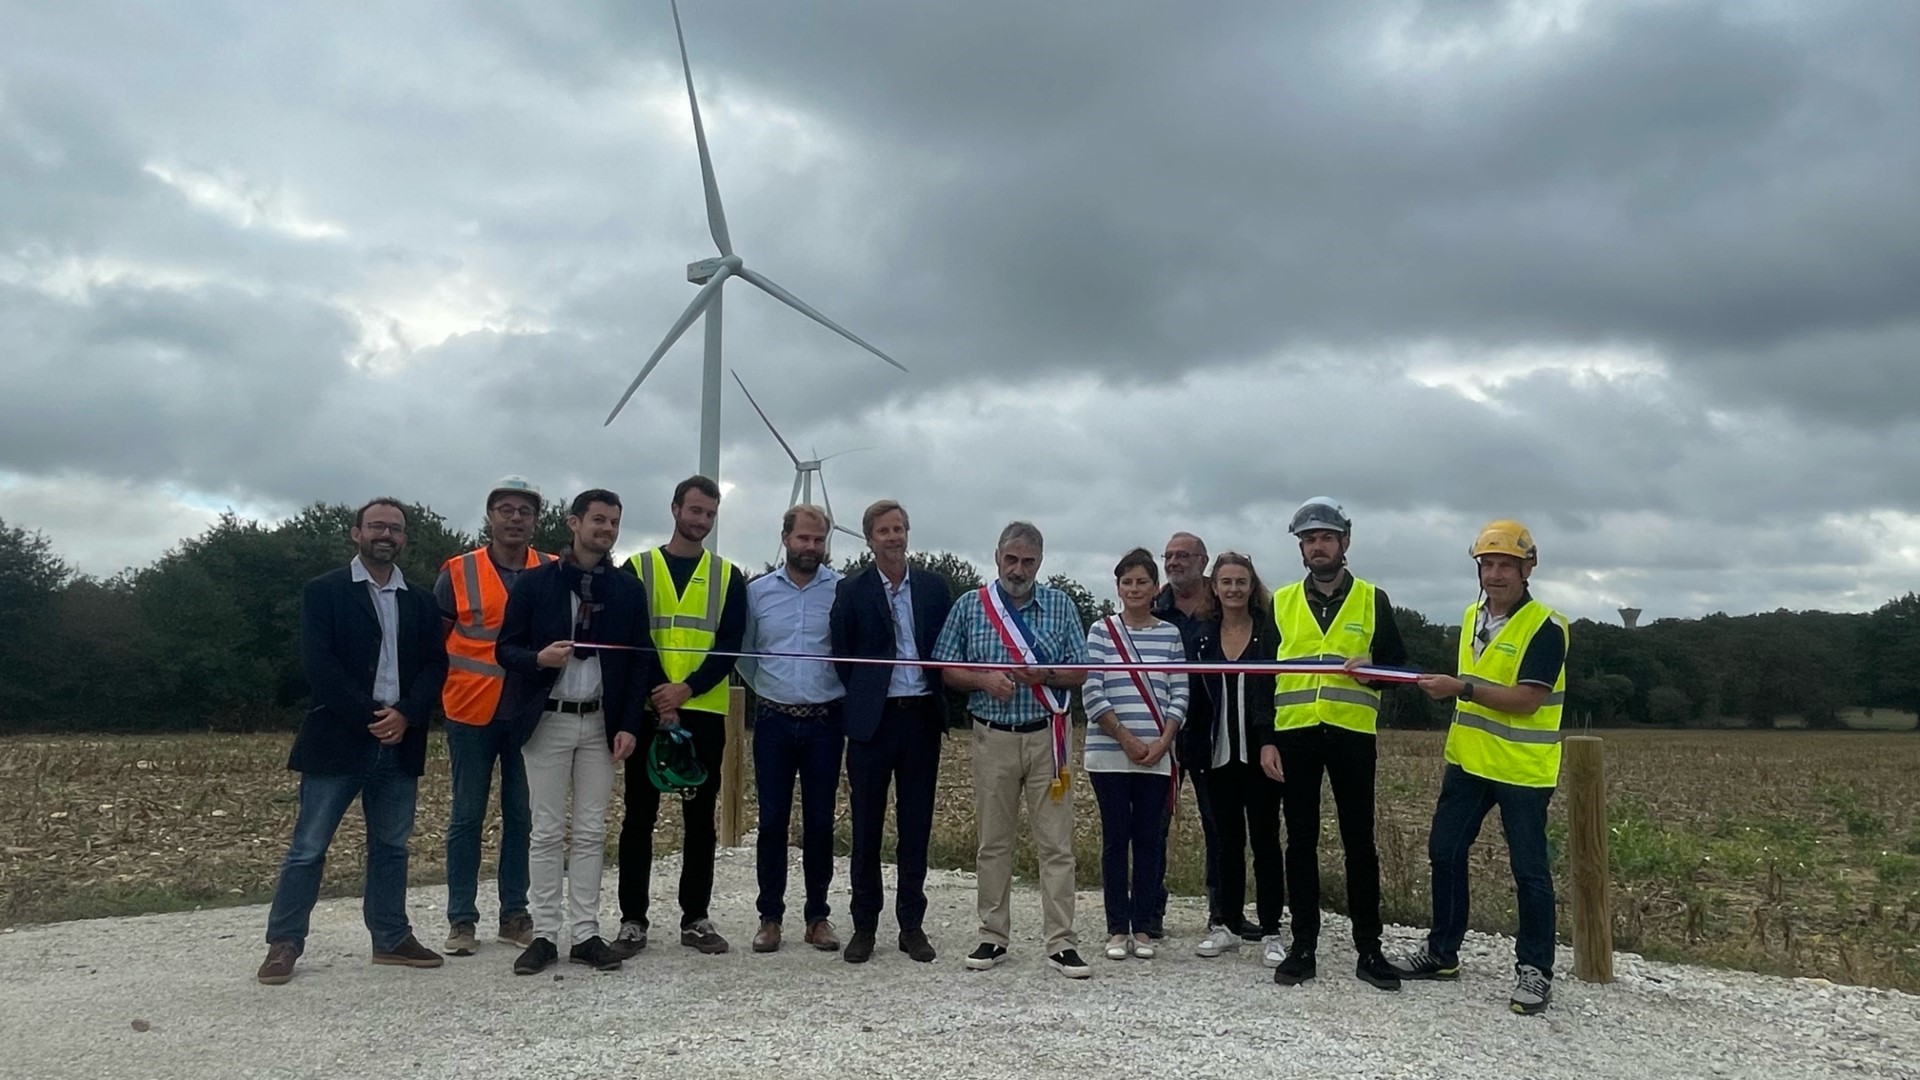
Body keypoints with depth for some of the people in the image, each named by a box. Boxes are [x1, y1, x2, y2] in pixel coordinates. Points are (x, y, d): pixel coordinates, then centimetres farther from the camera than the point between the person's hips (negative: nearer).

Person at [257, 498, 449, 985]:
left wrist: (406, 714, -10)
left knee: (391, 846, 11)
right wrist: (369, 718, -15)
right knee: (308, 847, 0)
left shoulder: (419, 601, 13)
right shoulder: (324, 591, 0)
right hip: (339, 739, -4)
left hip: (400, 741, 4)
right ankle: (283, 944, 10)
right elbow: (318, 664, -10)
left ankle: (391, 938, 19)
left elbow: (435, 664, 6)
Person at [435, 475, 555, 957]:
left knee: (522, 816, 7)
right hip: (472, 713, -1)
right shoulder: (459, 572, -1)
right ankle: (461, 918, 15)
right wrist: (453, 683, -1)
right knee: (467, 816, 6)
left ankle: (515, 914, 18)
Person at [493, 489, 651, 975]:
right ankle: (545, 933, 10)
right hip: (547, 719, -2)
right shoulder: (534, 582, -1)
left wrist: (629, 725, -3)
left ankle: (585, 933, 12)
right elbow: (505, 648, 0)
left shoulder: (628, 590, 5)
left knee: (591, 832, 5)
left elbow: (639, 661, 5)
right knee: (547, 831, 2)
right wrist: (538, 658, -22)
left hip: (601, 722, 2)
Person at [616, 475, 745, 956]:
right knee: (639, 816, 4)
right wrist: (658, 699, -13)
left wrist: (686, 689, -15)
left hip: (704, 712, 1)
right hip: (647, 710, -1)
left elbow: (730, 643, -1)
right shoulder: (637, 568, 5)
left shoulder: (728, 576, 8)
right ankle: (632, 919, 13)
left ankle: (696, 918, 16)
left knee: (701, 818, 7)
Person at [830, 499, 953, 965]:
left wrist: (937, 699, 2)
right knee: (867, 826, 5)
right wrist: (860, 703, 2)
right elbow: (841, 657, 3)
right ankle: (864, 926, 16)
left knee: (916, 825, 7)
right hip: (872, 720, -1)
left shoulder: (934, 587, 7)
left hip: (921, 717, 2)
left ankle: (912, 924, 17)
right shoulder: (851, 591, 1)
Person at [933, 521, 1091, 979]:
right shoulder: (970, 606, 4)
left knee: (1057, 843, 0)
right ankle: (993, 937, 19)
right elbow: (947, 670, 5)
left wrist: (1045, 674, -15)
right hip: (993, 738, 0)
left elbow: (1079, 672, 4)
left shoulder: (1060, 605, 4)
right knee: (993, 843, 8)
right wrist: (984, 680, -14)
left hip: (1048, 736, 0)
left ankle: (1061, 943, 6)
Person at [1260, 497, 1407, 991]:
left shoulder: (1372, 599, 7)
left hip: (1352, 734, -1)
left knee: (1359, 842, 4)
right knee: (1301, 841, 6)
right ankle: (1303, 947, 14)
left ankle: (1368, 949, 13)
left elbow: (1398, 663, 8)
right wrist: (1266, 740, 0)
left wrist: (1372, 668, -16)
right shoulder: (1281, 602, 8)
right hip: (1294, 734, 1)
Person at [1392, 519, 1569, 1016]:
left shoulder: (1545, 627, -14)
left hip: (1522, 769, -7)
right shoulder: (1473, 617, 10)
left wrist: (1462, 688, -25)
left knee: (1529, 871, 2)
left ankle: (1535, 970, 15)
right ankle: (1442, 952, 26)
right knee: (1444, 852, 12)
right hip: (1468, 761, 8)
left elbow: (1526, 700, -22)